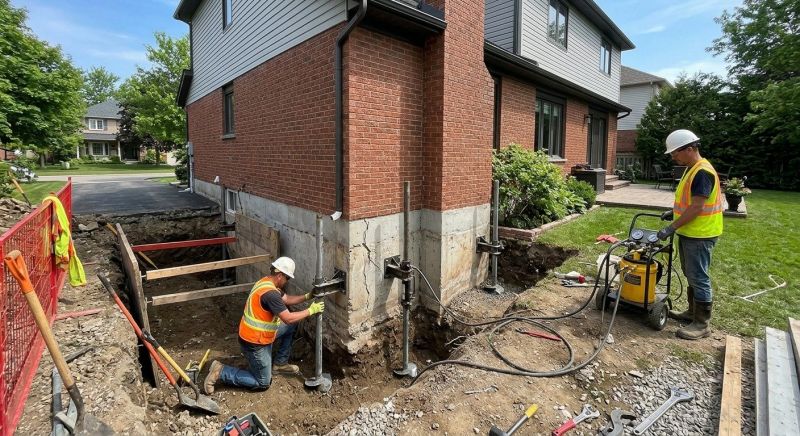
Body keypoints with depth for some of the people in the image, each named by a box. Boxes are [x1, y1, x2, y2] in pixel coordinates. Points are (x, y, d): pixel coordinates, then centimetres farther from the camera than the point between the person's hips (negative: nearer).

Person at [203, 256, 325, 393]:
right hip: (254, 342, -10)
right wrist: (310, 310, -19)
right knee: (263, 383, 4)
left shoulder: (267, 282, 2)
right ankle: (220, 371, 7)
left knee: (292, 326, 14)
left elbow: (287, 299, 15)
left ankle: (280, 363, 24)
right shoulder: (270, 292, -30)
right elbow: (288, 318, -30)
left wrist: (307, 296, 5)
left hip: (260, 335, 10)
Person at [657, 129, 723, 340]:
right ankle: (693, 312, 32)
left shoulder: (702, 172, -21)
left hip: (699, 235, -10)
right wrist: (674, 212, 13)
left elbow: (697, 207, -25)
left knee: (699, 278, -1)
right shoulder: (692, 169, 11)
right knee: (692, 276, 19)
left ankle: (702, 324, 9)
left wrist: (672, 227, -24)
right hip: (689, 233, 10)